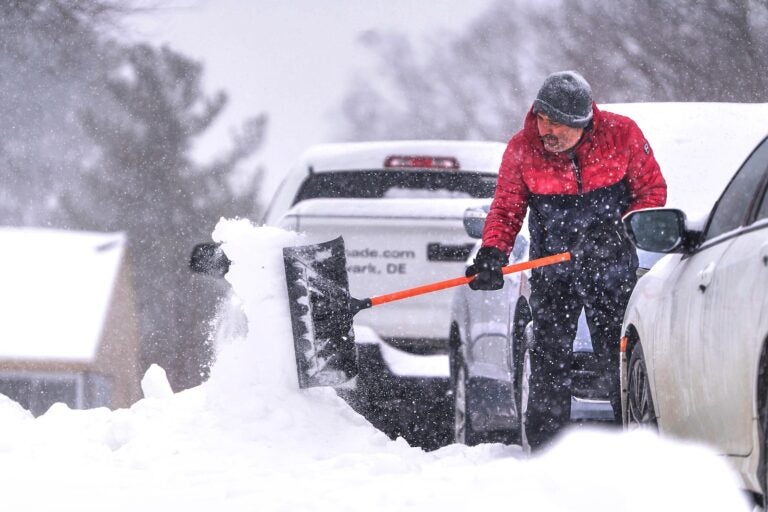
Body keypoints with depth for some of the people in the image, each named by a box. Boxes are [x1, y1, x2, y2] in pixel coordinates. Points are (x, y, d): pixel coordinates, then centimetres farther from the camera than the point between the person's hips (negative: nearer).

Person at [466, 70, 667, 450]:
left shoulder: (621, 135, -11)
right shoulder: (522, 149, -8)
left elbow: (652, 191, -4)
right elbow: (506, 209, -2)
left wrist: (618, 230, -18)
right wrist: (492, 254, -19)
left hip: (613, 273, -1)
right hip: (553, 273, 1)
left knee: (619, 361, 0)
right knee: (549, 361, -3)